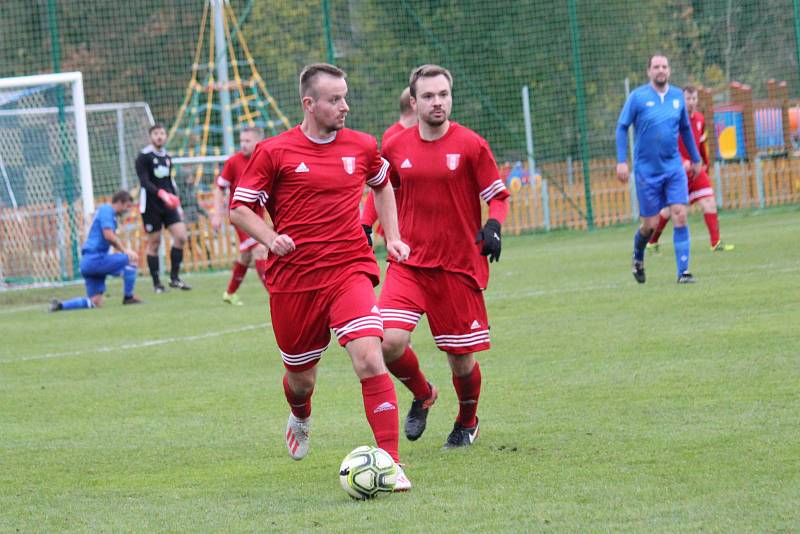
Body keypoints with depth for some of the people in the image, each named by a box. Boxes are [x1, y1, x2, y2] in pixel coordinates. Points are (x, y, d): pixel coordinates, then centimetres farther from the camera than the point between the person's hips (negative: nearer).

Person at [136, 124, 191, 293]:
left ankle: (174, 277, 0)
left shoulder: (167, 157, 15)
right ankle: (156, 283, 6)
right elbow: (144, 182, -17)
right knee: (154, 242, -2)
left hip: (168, 204, 6)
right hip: (151, 205, -5)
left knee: (181, 236, -9)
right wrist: (161, 193, -30)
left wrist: (176, 203, 20)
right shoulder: (143, 157, -6)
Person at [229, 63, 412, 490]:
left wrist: (392, 237, 17)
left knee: (369, 359, -21)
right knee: (301, 377, 13)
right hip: (292, 277, 0)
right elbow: (239, 209, 2)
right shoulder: (274, 152, -3)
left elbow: (382, 184, 28)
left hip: (350, 270, 0)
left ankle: (390, 461, -19)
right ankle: (300, 418, 51)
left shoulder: (362, 147, 6)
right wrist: (270, 238, -15)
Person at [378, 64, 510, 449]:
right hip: (408, 263, 2)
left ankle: (467, 423, 35)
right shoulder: (396, 148, 3)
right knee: (389, 341, -19)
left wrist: (493, 226, -20)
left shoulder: (471, 146, -6)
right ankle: (422, 394, 13)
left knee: (461, 358, 4)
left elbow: (498, 196, -1)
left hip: (459, 266, -2)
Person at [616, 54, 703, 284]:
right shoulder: (637, 97, -6)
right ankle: (638, 256, 35)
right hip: (646, 170, -2)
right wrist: (621, 161, -11)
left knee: (680, 216, -11)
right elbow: (622, 127, -3)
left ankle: (683, 271, -9)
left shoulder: (677, 96, 5)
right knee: (651, 224, 2)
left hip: (674, 167, 2)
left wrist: (695, 159, 22)